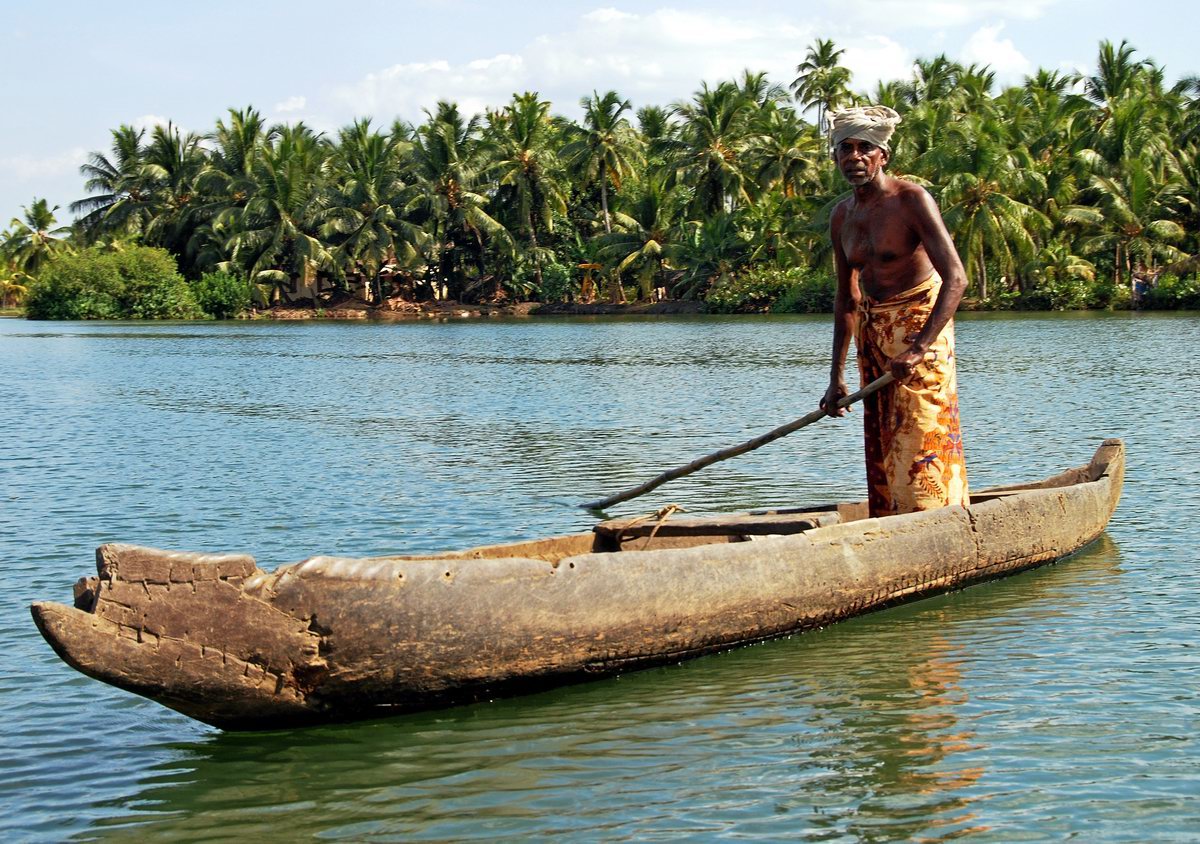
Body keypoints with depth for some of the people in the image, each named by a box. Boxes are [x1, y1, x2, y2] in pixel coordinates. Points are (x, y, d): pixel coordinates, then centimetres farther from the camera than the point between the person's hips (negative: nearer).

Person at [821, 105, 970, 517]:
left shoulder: (911, 200, -14)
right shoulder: (841, 216, 7)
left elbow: (955, 278, -22)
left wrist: (920, 348, -32)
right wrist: (836, 377, 13)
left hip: (920, 321, -7)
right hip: (871, 330, 7)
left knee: (920, 439, -12)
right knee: (880, 446, 7)